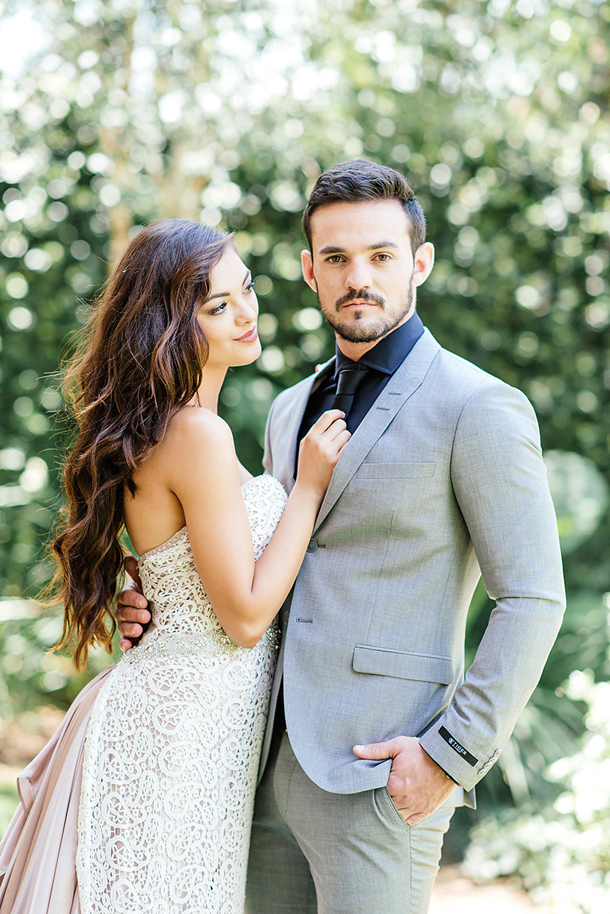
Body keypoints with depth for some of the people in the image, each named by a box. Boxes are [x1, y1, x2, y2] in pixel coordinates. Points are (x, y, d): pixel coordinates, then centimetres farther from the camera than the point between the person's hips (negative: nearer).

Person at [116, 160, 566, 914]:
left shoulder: (480, 409, -7)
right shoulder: (292, 411, 16)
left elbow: (533, 599, -9)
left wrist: (454, 753, -16)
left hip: (380, 775, -7)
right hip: (273, 763, 7)